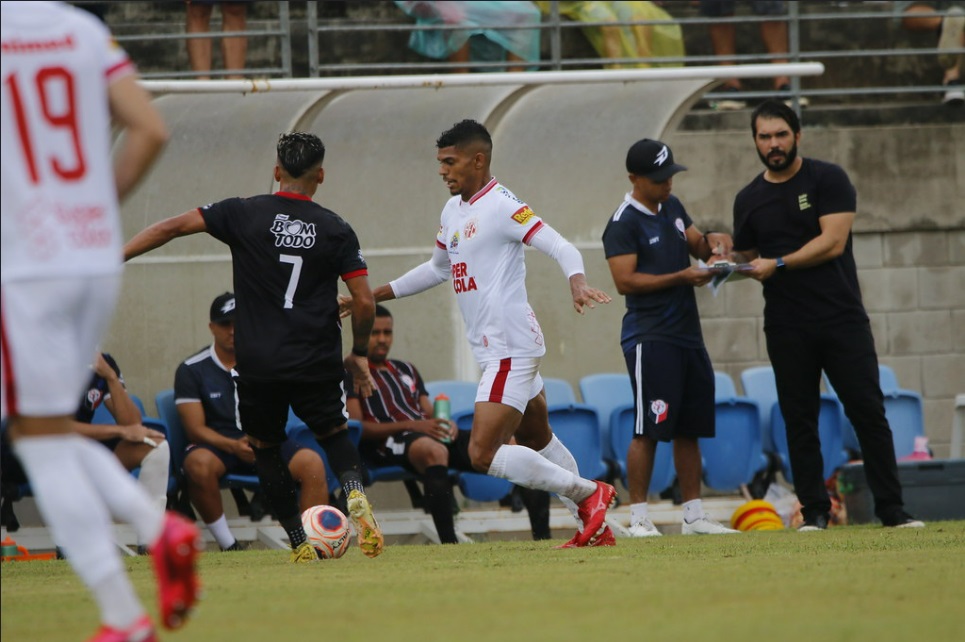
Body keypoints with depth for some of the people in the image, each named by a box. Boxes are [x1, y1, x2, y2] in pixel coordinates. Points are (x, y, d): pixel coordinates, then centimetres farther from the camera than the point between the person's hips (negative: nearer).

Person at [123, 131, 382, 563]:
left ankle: (300, 544, 10)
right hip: (317, 362, 1)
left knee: (265, 447, 16)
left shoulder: (244, 214, -1)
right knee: (334, 434, 21)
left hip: (258, 364, -1)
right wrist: (359, 354, 14)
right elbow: (364, 301, -1)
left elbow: (173, 227, -5)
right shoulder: (335, 230, 1)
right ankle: (356, 496, -10)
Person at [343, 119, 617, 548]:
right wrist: (375, 295, 30)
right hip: (493, 350, 10)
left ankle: (587, 493, -6)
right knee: (538, 440, 18)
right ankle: (595, 526, 27)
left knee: (483, 455, -15)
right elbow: (438, 268, 31)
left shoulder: (501, 206, -13)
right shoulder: (453, 211, 14)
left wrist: (577, 284, -41)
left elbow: (561, 248, -21)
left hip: (511, 348, -10)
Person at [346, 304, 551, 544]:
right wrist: (410, 426, -16)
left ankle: (542, 538, -19)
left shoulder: (406, 370, 32)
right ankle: (449, 544, -52)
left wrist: (447, 425, 1)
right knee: (434, 451, -44)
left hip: (436, 436, 7)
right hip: (386, 443, -7)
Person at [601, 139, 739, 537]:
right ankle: (638, 517, -7)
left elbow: (697, 246, 24)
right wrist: (682, 277, -19)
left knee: (690, 428, 10)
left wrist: (709, 241, 0)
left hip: (688, 335, 8)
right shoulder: (623, 223, -11)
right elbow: (625, 281, -18)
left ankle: (694, 515, 14)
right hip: (650, 337, -8)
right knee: (648, 430, -10)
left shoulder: (672, 207, 14)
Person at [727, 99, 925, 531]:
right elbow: (747, 258, 18)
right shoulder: (749, 199, 12)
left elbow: (833, 242, -11)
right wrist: (729, 258, -4)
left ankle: (892, 510, -2)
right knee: (799, 422, 2)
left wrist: (778, 264, -15)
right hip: (787, 329, 3)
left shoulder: (828, 179, 0)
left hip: (843, 318, -3)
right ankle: (814, 512, 7)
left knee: (868, 412, -5)